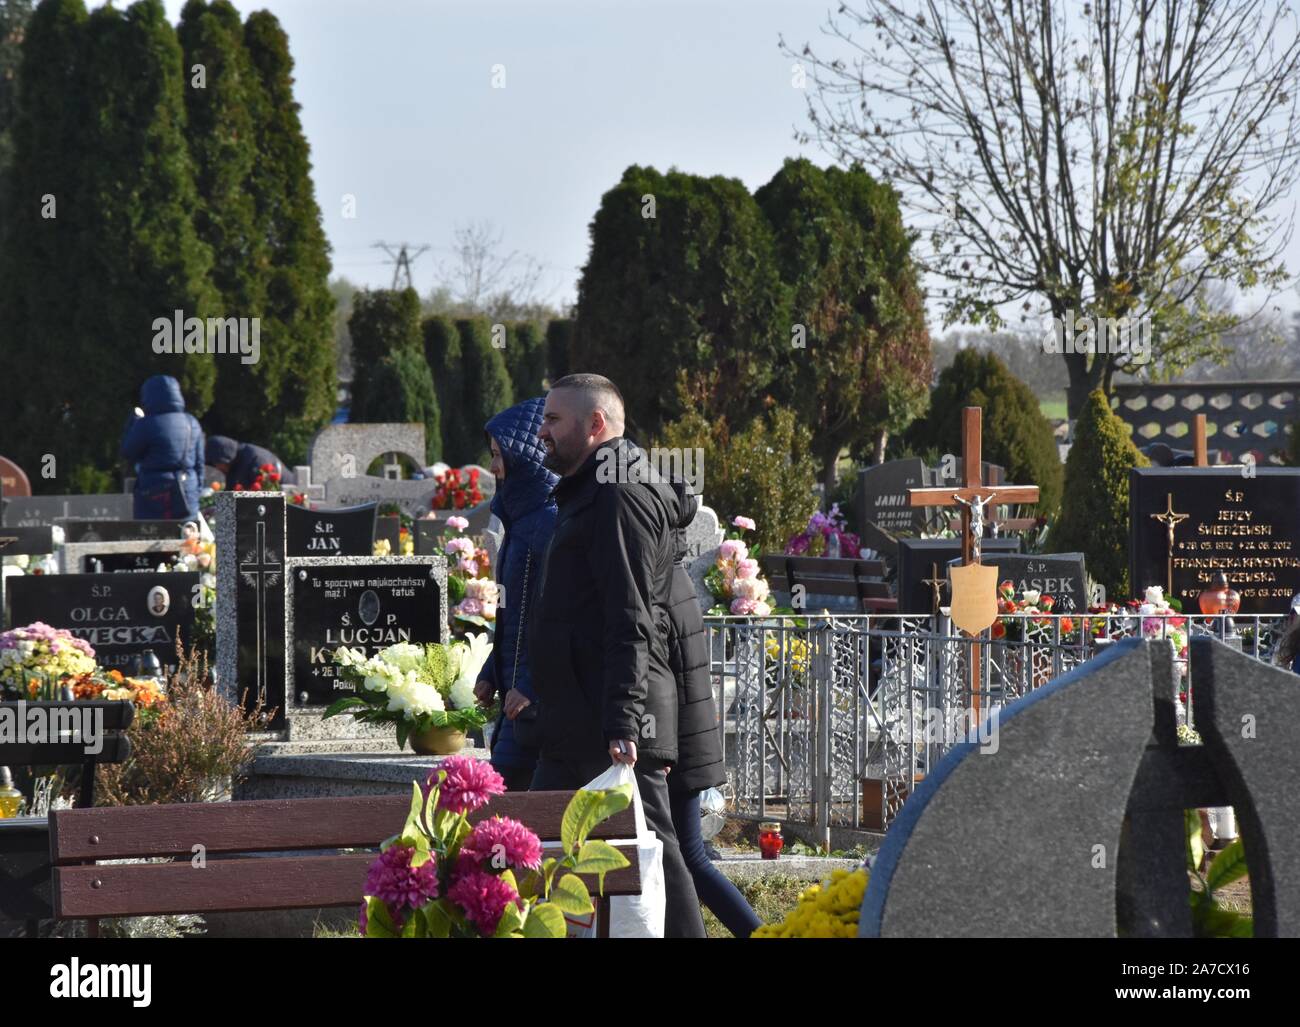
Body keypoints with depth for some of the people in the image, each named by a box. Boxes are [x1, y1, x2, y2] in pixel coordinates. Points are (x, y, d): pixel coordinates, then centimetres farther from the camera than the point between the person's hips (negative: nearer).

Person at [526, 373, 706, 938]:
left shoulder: (619, 499, -11)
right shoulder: (587, 498, 23)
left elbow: (629, 622, -19)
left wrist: (622, 724, -25)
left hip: (613, 724, -11)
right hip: (578, 729, 11)